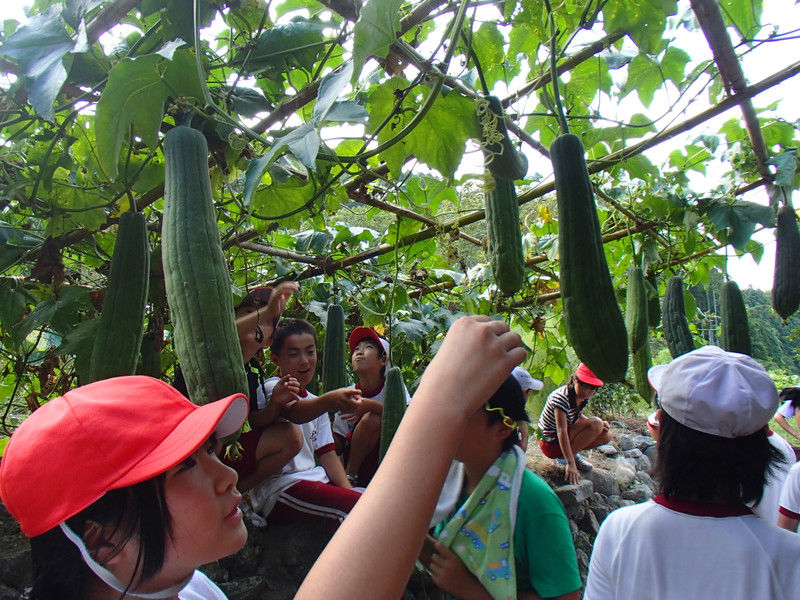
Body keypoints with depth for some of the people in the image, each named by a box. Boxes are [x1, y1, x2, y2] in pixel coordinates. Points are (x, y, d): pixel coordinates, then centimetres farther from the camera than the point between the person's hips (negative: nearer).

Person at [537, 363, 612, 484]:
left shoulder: (583, 397, 0)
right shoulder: (561, 397, -27)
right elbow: (561, 431, -31)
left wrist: (600, 424, -3)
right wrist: (571, 464, -36)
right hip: (552, 443, -9)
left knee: (606, 435, -1)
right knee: (596, 424, -22)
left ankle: (571, 454, 6)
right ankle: (563, 457, -13)